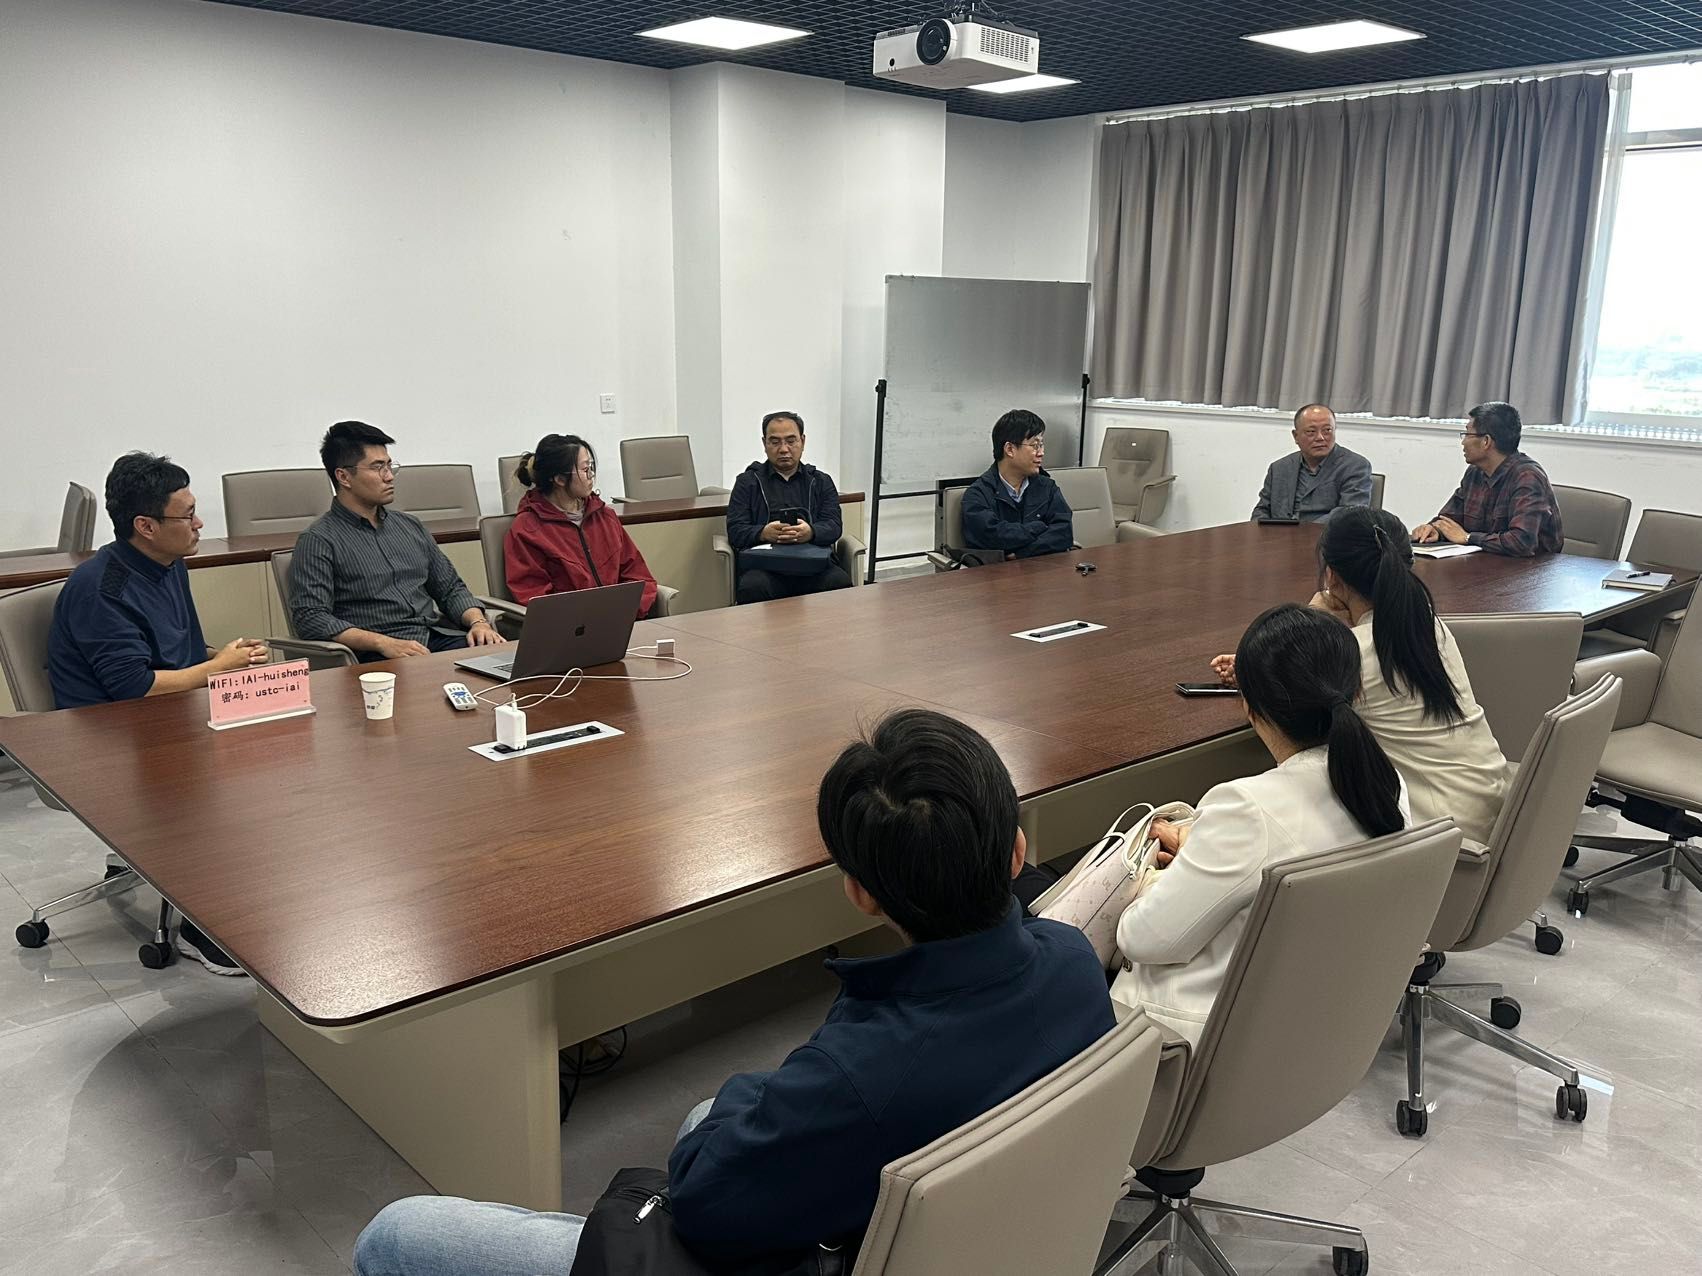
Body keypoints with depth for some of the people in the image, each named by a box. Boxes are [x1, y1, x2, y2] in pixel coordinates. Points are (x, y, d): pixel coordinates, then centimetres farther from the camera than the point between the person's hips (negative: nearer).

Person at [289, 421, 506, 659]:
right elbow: (309, 620, -8)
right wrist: (383, 643, -20)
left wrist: (478, 622, 2)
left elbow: (451, 588, 24)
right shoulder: (317, 541, 2)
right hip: (380, 657, -5)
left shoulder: (410, 526, 21)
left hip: (439, 638, 6)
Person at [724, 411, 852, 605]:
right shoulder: (747, 482, 19)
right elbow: (735, 530, 7)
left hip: (814, 562, 2)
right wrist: (763, 533, -16)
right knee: (753, 587, -36)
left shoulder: (821, 482, 24)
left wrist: (811, 532, -16)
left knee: (840, 582, -31)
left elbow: (834, 525, 9)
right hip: (764, 564, -1)